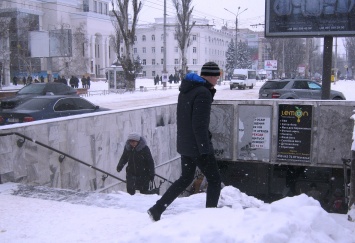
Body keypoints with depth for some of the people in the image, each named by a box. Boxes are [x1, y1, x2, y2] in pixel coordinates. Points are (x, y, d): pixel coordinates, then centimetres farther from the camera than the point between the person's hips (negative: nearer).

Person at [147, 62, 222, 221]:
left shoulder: (186, 90, 11)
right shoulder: (203, 93, -18)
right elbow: (199, 125, -23)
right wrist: (205, 149, -20)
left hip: (184, 144, 9)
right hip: (197, 146, -9)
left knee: (185, 179, 21)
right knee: (215, 180, 5)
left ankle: (156, 210, 21)